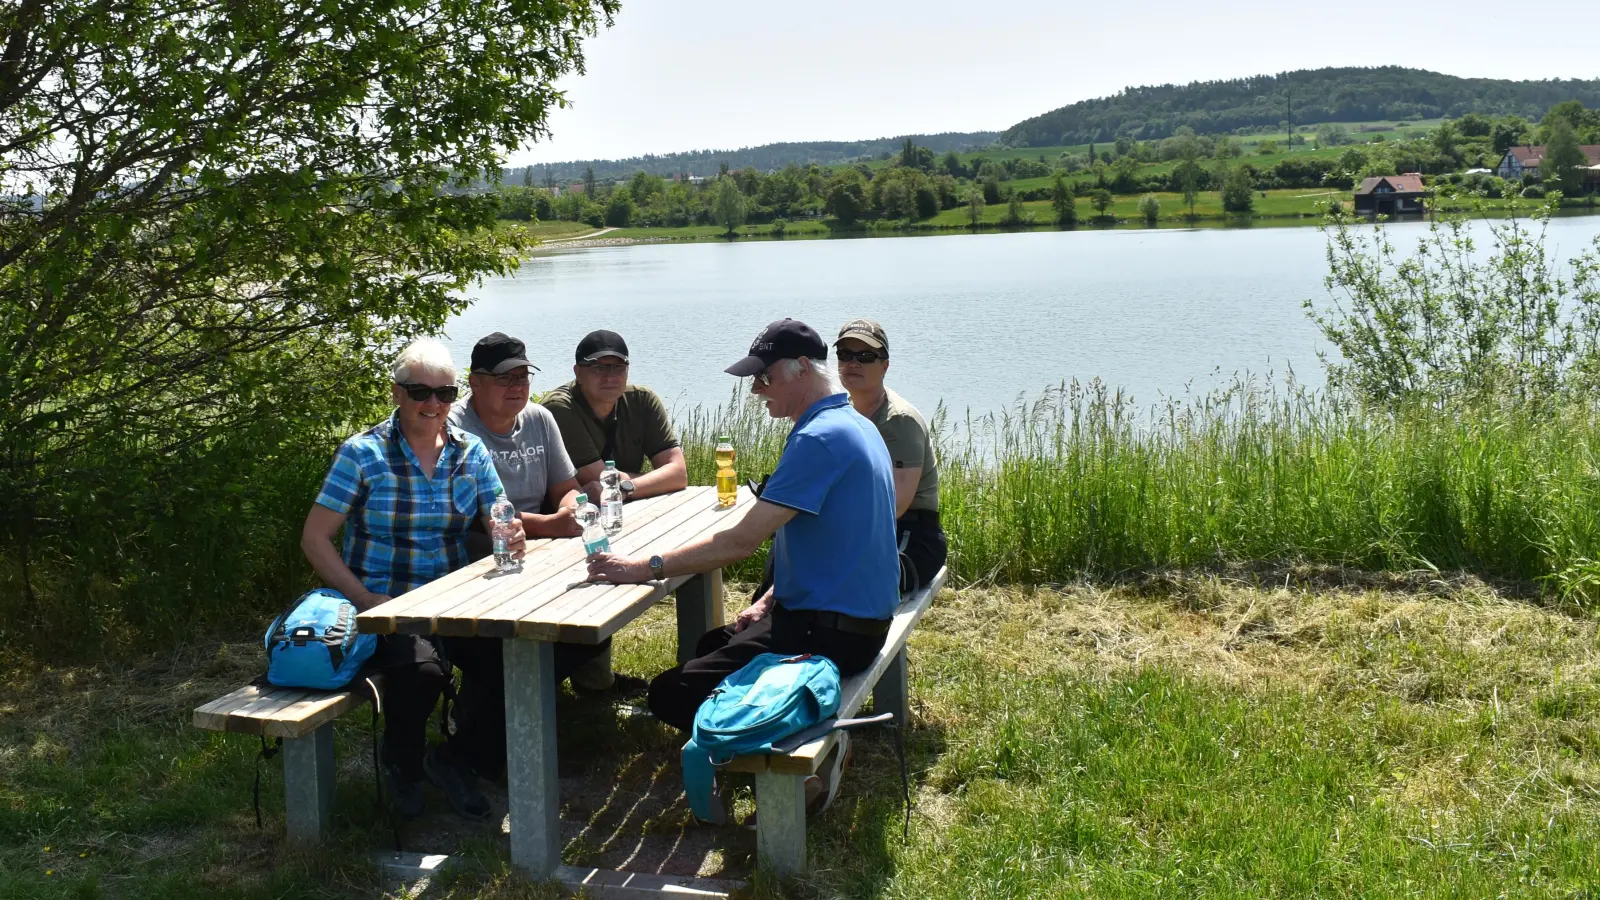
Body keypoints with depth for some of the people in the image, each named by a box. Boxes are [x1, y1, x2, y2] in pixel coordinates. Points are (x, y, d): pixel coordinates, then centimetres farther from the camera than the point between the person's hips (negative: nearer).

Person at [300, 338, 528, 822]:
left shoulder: (470, 451, 7)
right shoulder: (363, 453, -4)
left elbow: (500, 524, 5)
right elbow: (315, 537, -5)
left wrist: (511, 538, -22)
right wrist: (363, 598, -18)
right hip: (382, 602, -4)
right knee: (421, 668, -33)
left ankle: (462, 758, 4)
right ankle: (403, 765, 3)